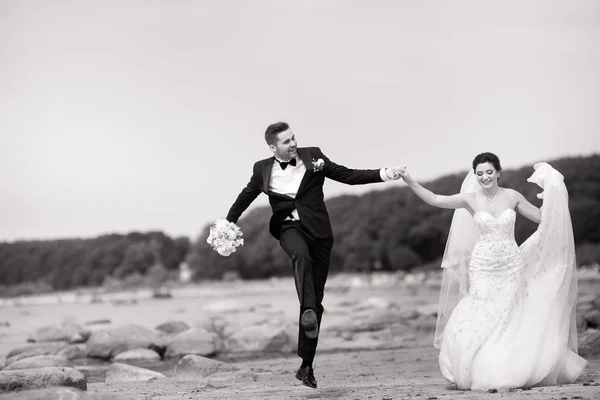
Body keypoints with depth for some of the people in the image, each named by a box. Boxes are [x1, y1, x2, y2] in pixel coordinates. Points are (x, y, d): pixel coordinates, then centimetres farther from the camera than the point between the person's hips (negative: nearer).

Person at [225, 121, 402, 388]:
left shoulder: (312, 156, 4)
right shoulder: (263, 169, 6)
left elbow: (347, 175, 6)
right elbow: (245, 196, 23)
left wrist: (381, 175, -5)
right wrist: (228, 224, 28)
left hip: (318, 231, 1)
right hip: (289, 227, -1)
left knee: (317, 298, 0)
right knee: (301, 255, -40)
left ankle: (306, 365, 6)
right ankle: (308, 311, -52)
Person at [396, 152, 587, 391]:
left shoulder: (512, 197, 0)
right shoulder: (470, 199, -3)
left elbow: (543, 217, 7)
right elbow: (434, 200, -7)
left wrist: (551, 189, -2)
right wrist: (410, 182, -15)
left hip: (511, 267, 1)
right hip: (483, 268, -1)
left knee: (509, 320, 2)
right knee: (480, 321, -8)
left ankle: (506, 373, 16)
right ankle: (481, 374, 4)